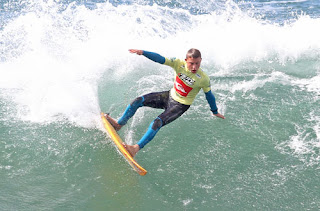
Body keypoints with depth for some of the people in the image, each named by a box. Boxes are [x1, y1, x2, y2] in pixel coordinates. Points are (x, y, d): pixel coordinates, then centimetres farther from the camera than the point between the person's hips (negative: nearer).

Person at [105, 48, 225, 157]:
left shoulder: (203, 79, -23)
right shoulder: (179, 64, -17)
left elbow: (209, 95, -7)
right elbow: (160, 59, -20)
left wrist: (215, 112, 8)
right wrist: (143, 52, -34)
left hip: (180, 106, -5)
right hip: (170, 96, 5)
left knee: (157, 123, -25)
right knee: (139, 101, -3)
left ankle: (136, 148, -18)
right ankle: (119, 124, 16)